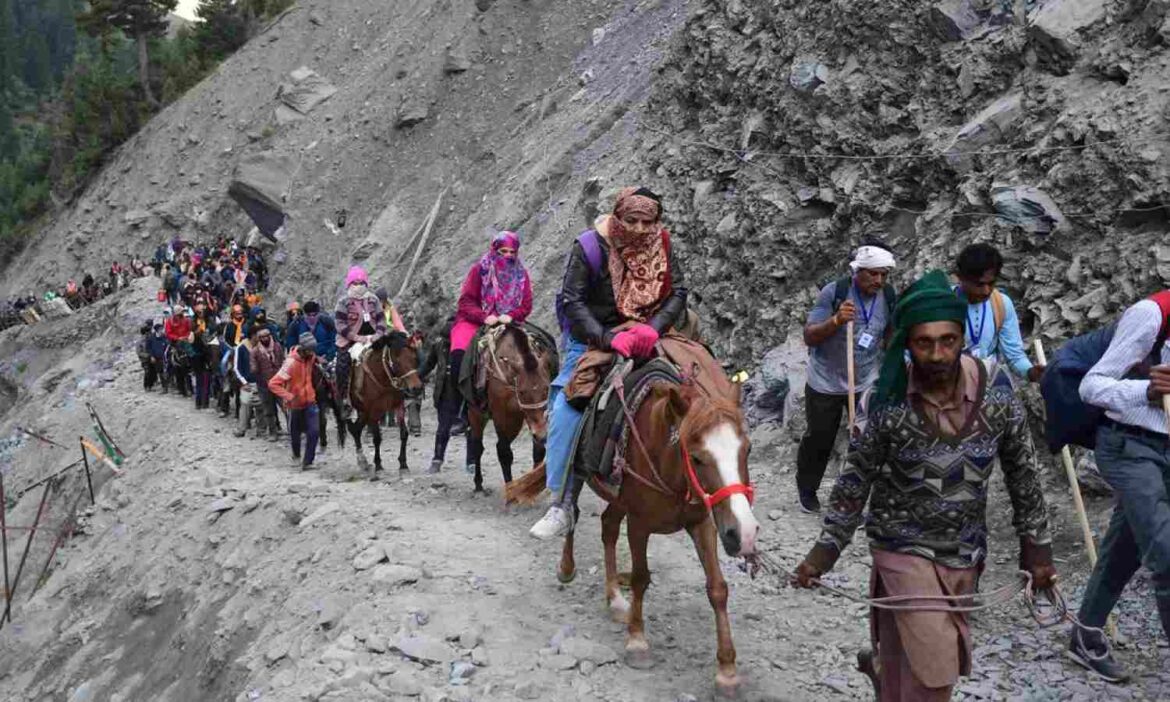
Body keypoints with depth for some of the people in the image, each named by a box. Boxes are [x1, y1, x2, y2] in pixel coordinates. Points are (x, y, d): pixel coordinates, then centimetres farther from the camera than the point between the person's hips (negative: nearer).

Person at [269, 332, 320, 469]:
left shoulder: (310, 357, -8)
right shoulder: (291, 363, -27)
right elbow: (273, 384, -29)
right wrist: (288, 396, -38)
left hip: (310, 401, 4)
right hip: (295, 404, -4)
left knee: (313, 431, -10)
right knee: (295, 431, 17)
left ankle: (307, 462, -1)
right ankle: (296, 454, 45)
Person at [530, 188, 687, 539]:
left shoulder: (660, 245, -5)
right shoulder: (589, 246, -15)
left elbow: (678, 292, -7)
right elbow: (572, 301, -18)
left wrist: (653, 327, -27)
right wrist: (610, 338, -30)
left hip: (644, 338, 4)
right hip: (593, 338, -3)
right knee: (567, 408, -18)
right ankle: (562, 504, -14)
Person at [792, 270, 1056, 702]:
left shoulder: (995, 387, -12)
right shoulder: (887, 403, -17)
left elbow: (1022, 471, 0)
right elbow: (856, 482, -5)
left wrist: (1037, 546, 4)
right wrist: (825, 551, -4)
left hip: (967, 553, 3)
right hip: (906, 549, -3)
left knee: (906, 656, 14)